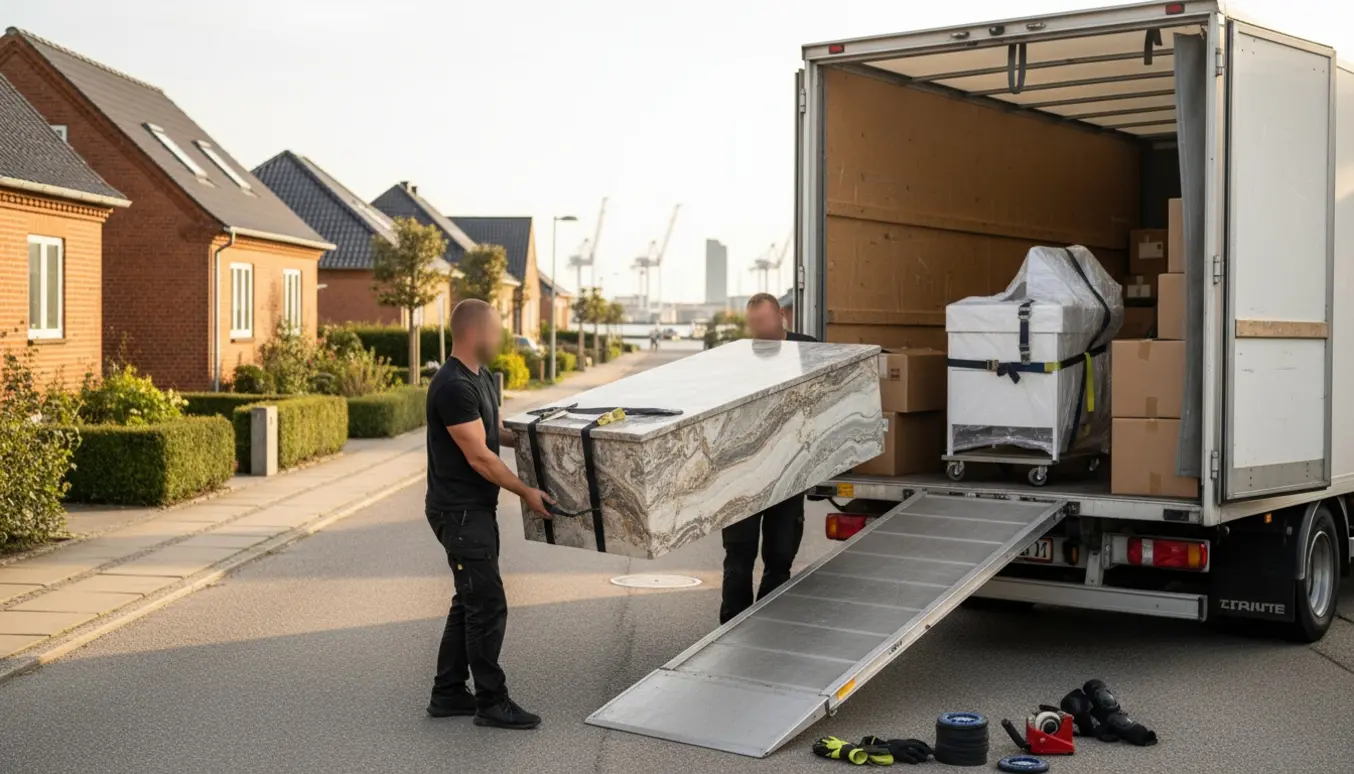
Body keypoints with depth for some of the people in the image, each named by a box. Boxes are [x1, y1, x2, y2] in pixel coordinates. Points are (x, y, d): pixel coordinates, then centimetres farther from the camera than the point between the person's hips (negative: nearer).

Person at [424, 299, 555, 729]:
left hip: (476, 508, 11)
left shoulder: (481, 379, 12)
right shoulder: (453, 386, -21)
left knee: (471, 602, 15)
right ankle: (491, 702, 4)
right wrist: (526, 492, -16)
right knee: (488, 605, -6)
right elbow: (479, 455, -22)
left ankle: (448, 694, 23)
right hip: (459, 511, -11)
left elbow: (496, 432, 25)